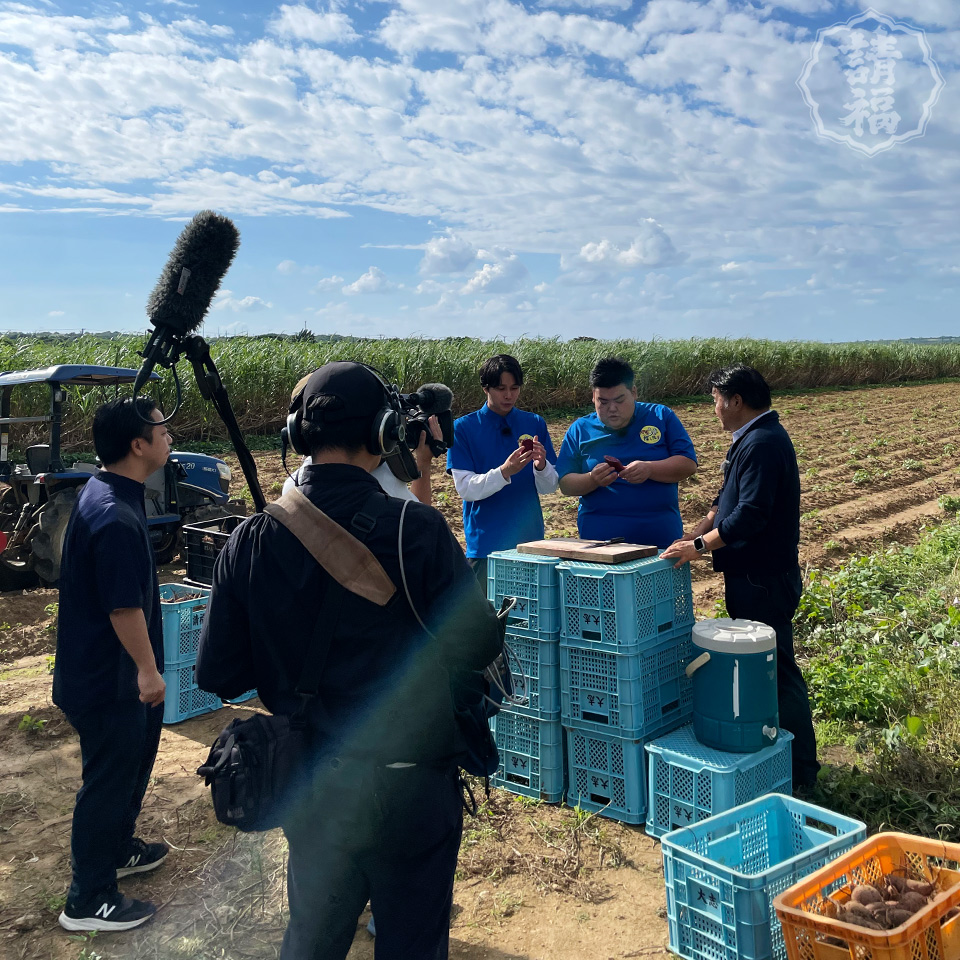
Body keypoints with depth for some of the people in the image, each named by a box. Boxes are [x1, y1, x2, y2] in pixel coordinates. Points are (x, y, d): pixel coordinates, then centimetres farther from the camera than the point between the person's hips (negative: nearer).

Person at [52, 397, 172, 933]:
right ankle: (89, 902, 19)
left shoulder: (105, 494, 4)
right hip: (108, 677, -10)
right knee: (109, 781, 4)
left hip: (109, 669, 10)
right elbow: (124, 608, -26)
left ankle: (118, 851, 44)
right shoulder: (116, 518, -29)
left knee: (133, 763, 25)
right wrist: (148, 668, -15)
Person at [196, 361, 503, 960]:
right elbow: (477, 647, -15)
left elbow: (219, 675, -4)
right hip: (410, 787, -3)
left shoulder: (251, 541, -9)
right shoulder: (416, 530, -21)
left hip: (310, 789, 4)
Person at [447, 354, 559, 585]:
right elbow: (465, 489, -9)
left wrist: (541, 466, -18)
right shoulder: (463, 428, -3)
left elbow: (549, 487, 4)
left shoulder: (535, 424, 5)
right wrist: (504, 472, -25)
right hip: (486, 546, -3)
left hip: (530, 540, 3)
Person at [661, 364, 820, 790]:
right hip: (751, 575, 11)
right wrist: (695, 533, 8)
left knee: (776, 669, -2)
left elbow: (751, 514, -27)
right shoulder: (751, 439, 14)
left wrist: (700, 546, -22)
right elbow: (728, 500, 19)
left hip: (764, 579, -11)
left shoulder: (763, 443, -20)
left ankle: (801, 770, 10)